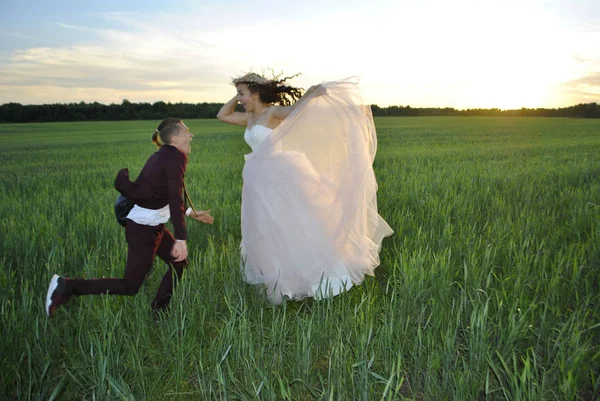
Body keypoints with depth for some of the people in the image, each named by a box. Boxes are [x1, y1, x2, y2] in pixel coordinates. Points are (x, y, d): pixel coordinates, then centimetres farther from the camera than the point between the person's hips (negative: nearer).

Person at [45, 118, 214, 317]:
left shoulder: (163, 155, 10)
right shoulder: (176, 157, -17)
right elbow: (175, 199, -27)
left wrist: (192, 213, 23)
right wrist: (181, 239, -31)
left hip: (152, 225, 10)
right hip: (144, 228, -9)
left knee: (179, 263, 16)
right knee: (129, 287, 2)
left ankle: (158, 313, 25)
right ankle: (67, 286, 6)